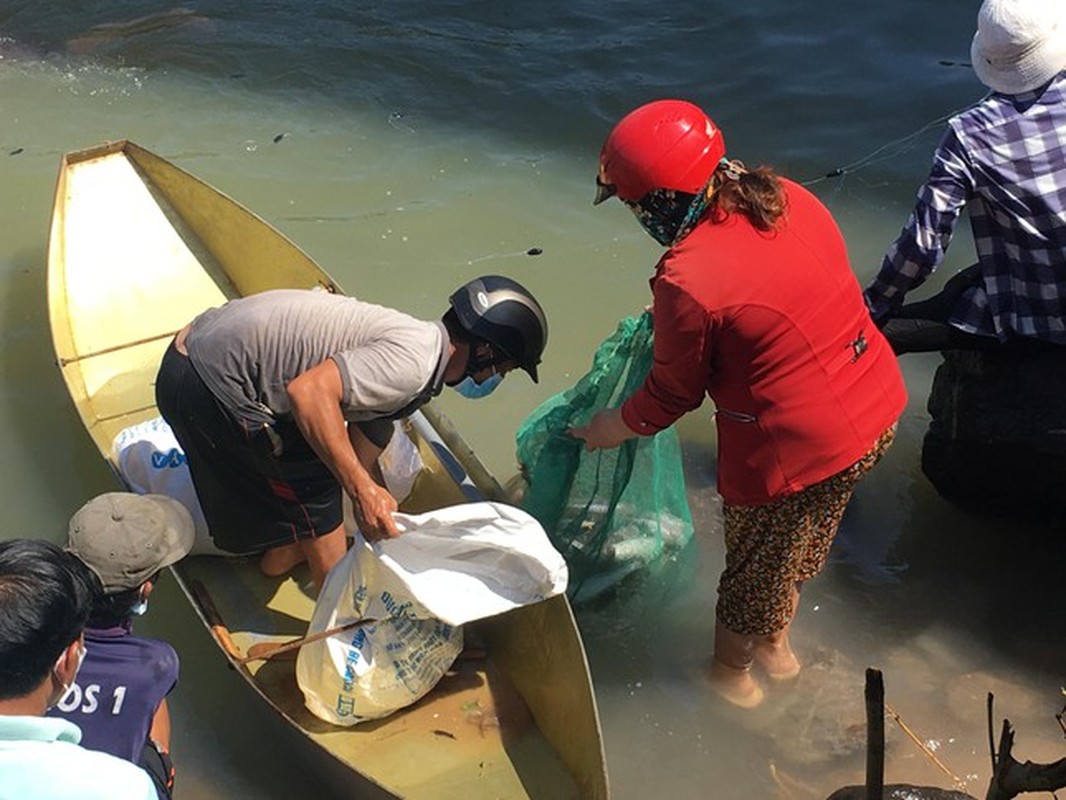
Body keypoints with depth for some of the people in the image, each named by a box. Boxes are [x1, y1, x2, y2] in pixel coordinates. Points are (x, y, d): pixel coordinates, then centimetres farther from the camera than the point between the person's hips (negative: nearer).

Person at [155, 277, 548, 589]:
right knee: (315, 483, 3)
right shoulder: (415, 360, -19)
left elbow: (362, 461, 20)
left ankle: (281, 551, 46)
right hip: (212, 384, -9)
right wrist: (362, 491, -29)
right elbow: (309, 391, -32)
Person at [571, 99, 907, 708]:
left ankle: (732, 676, 47)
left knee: (754, 566, 21)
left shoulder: (688, 283, -26)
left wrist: (614, 428, 9)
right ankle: (777, 646, 55)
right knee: (796, 547, 31)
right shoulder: (789, 199, -5)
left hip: (801, 447, -7)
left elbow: (674, 393, -10)